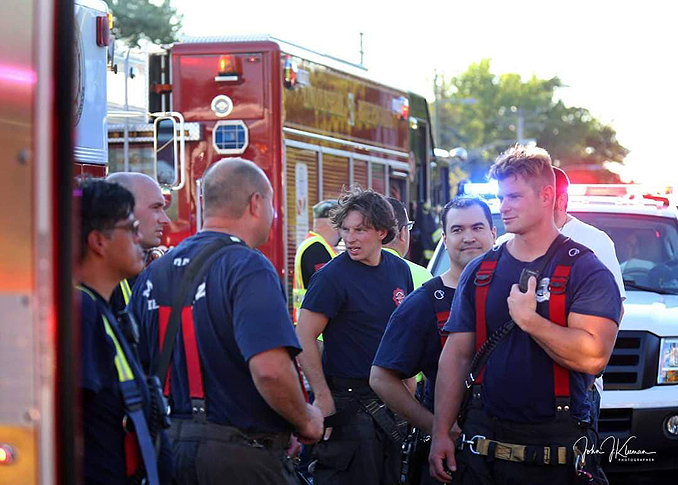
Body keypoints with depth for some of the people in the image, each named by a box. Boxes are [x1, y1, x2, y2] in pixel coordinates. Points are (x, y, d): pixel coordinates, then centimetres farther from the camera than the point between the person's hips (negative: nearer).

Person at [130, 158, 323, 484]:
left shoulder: (153, 274, 8)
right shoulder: (249, 269, -15)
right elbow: (270, 369, -27)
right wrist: (306, 420, -9)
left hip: (170, 443, 7)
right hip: (241, 456, -7)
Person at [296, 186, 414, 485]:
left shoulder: (400, 270, 7)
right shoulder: (332, 277, -13)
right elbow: (304, 338, -17)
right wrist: (323, 397, -20)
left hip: (391, 400, 7)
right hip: (347, 401, -7)